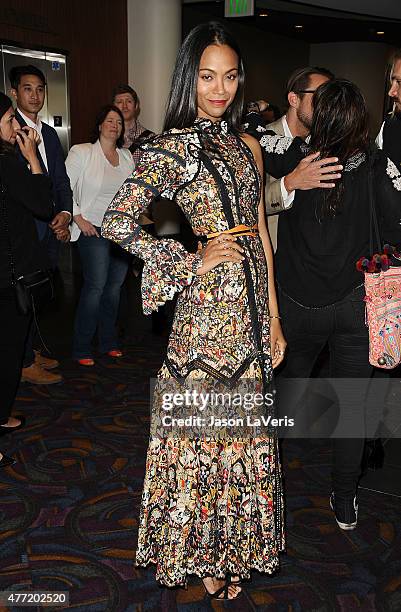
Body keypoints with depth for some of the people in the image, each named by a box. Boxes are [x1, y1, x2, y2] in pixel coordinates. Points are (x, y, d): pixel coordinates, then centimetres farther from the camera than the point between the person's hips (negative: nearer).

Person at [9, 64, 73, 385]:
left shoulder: (50, 133, 17)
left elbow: (61, 180, 16)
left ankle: (30, 351, 29)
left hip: (51, 229, 7)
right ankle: (25, 363, 11)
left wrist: (65, 213, -2)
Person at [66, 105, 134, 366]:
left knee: (115, 286, 9)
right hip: (95, 229, -5)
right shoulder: (82, 152, -4)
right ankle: (81, 348, 4)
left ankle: (109, 342, 22)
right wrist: (78, 219, -11)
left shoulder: (126, 156, 12)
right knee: (95, 286, -9)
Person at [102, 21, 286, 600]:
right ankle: (200, 553, 30)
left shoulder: (246, 145, 12)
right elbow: (117, 222, -12)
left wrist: (274, 318, 11)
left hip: (252, 308, 6)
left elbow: (261, 234, 12)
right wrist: (192, 262, -12)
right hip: (205, 308, -6)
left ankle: (230, 544, 36)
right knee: (201, 427, 7)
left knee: (242, 427, 15)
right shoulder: (171, 148, -7)